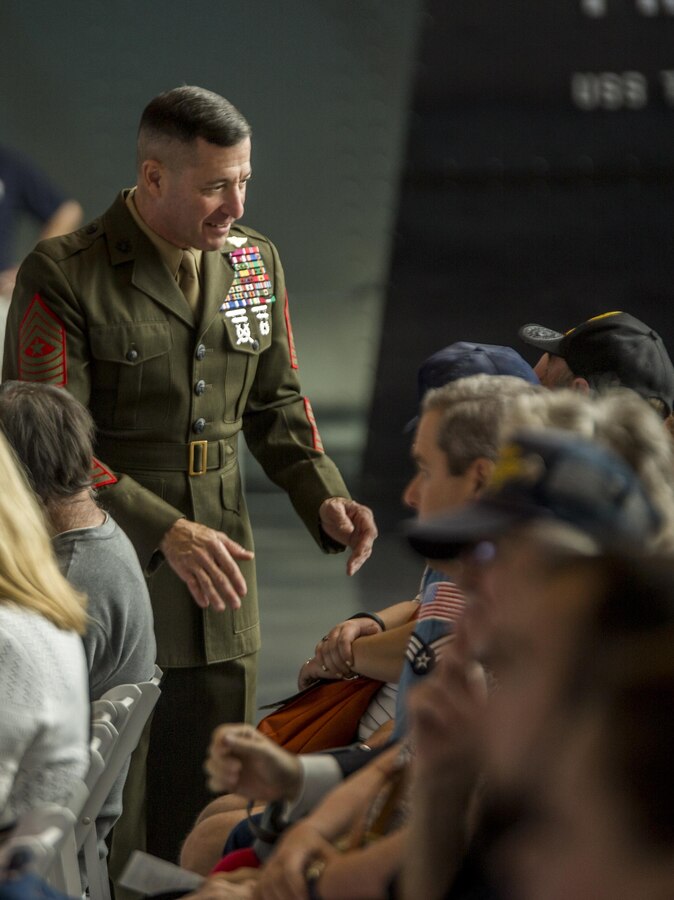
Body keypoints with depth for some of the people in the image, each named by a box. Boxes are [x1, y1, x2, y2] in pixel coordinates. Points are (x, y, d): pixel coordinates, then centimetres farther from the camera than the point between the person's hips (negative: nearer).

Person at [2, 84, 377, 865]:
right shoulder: (63, 276, -12)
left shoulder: (254, 260, 8)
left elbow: (276, 404, 18)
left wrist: (323, 497, -1)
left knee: (207, 817, 9)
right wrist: (166, 531, -25)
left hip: (218, 572, 6)